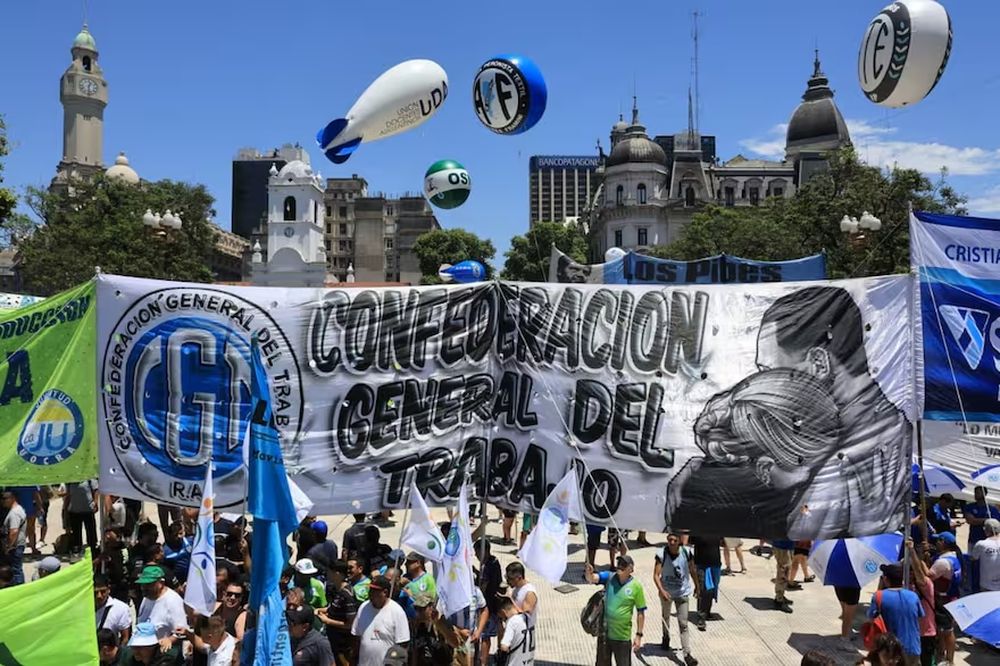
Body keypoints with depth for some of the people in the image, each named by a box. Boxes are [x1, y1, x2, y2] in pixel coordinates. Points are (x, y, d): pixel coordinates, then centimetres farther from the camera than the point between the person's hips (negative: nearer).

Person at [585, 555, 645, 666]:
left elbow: (640, 613, -5)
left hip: (622, 636, -2)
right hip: (604, 632, 2)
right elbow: (592, 578, -24)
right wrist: (589, 573, -48)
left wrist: (639, 635, -5)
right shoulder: (609, 577, -7)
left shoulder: (636, 586, -12)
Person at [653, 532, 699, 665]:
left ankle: (687, 654, -2)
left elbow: (692, 570, 1)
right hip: (666, 592, 1)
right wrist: (661, 590, -37)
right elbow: (656, 575, -23)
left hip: (682, 592, -1)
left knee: (683, 624, -5)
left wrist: (696, 586, 12)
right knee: (666, 617, 25)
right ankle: (666, 637, 52)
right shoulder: (662, 554, -21)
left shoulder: (687, 552, -16)